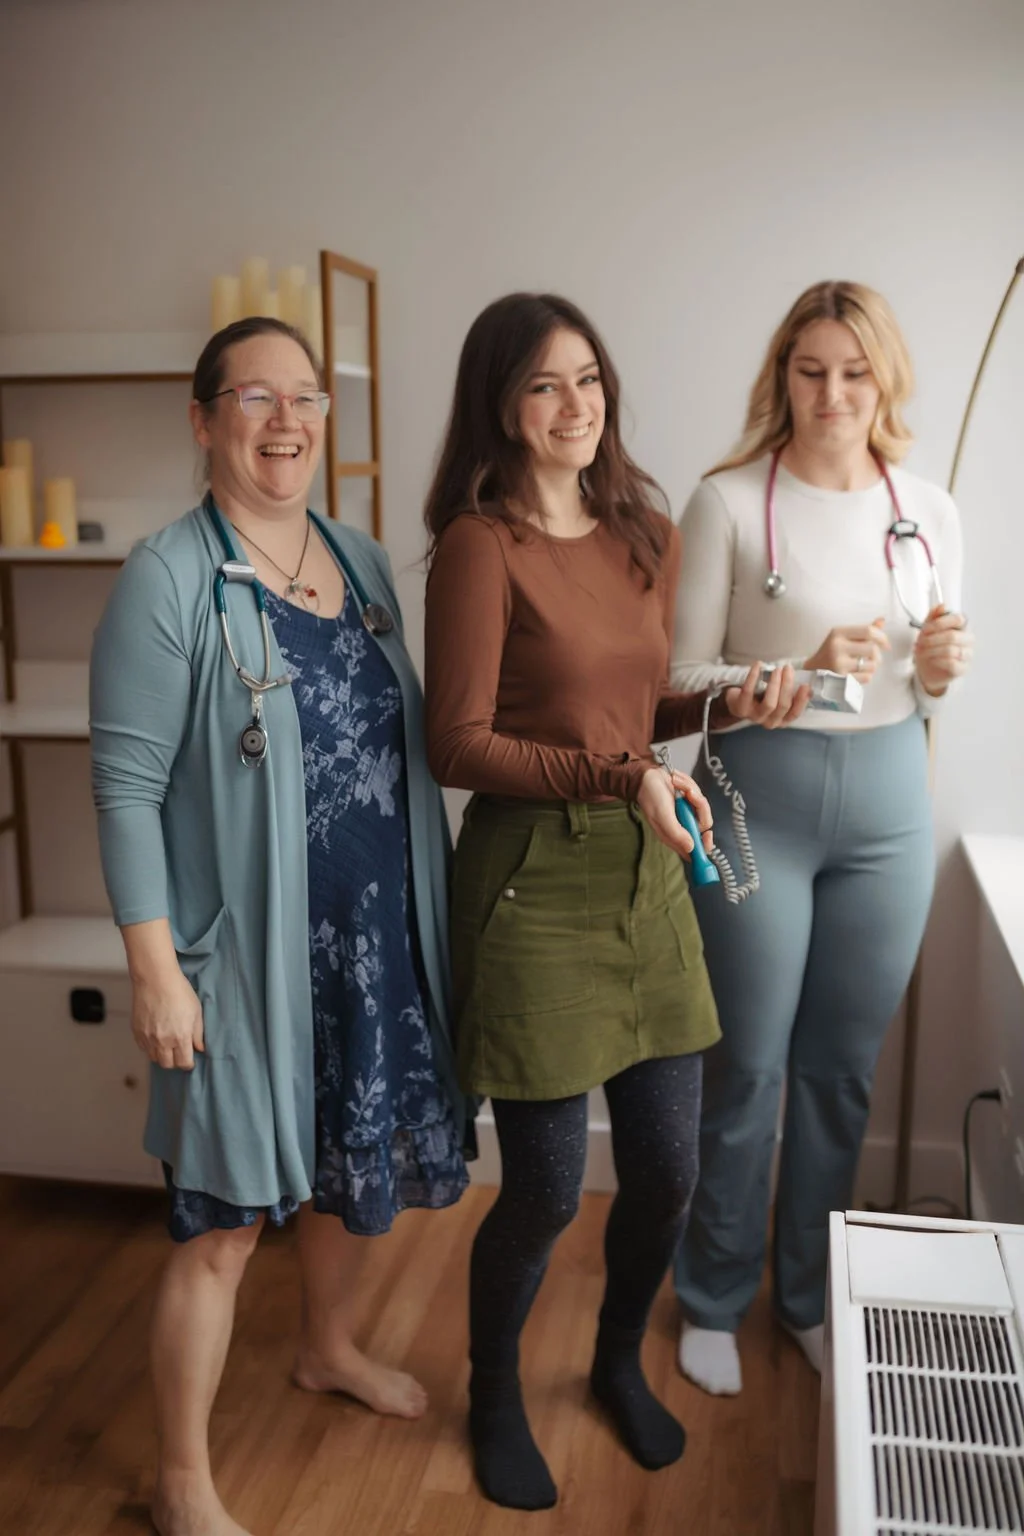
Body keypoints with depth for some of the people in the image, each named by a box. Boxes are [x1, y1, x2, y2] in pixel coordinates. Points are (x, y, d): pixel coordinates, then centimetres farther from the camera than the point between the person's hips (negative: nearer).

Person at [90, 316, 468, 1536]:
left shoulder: (363, 562, 7)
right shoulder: (169, 580, -12)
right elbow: (127, 786, -13)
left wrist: (432, 905, 12)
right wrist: (155, 969, -17)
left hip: (380, 933, 6)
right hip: (246, 949, -6)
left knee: (353, 1163, 22)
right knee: (225, 1217, 4)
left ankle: (327, 1348, 50)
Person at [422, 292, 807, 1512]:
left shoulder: (647, 536, 9)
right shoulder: (480, 543, -11)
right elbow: (458, 746, -13)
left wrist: (725, 705, 1)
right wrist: (619, 778, -20)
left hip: (646, 875, 6)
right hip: (533, 877, -6)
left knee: (667, 1169, 13)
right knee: (544, 1190, 4)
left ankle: (619, 1363, 43)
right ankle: (493, 1396, 35)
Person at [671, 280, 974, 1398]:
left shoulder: (928, 510, 6)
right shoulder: (730, 502, -7)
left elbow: (928, 694, 13)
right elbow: (682, 677, -8)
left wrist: (943, 669, -9)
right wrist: (799, 673, -22)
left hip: (887, 799, 4)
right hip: (759, 799, -4)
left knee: (844, 1066, 14)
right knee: (747, 1067, 6)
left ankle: (812, 1296, 35)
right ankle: (714, 1302, 29)